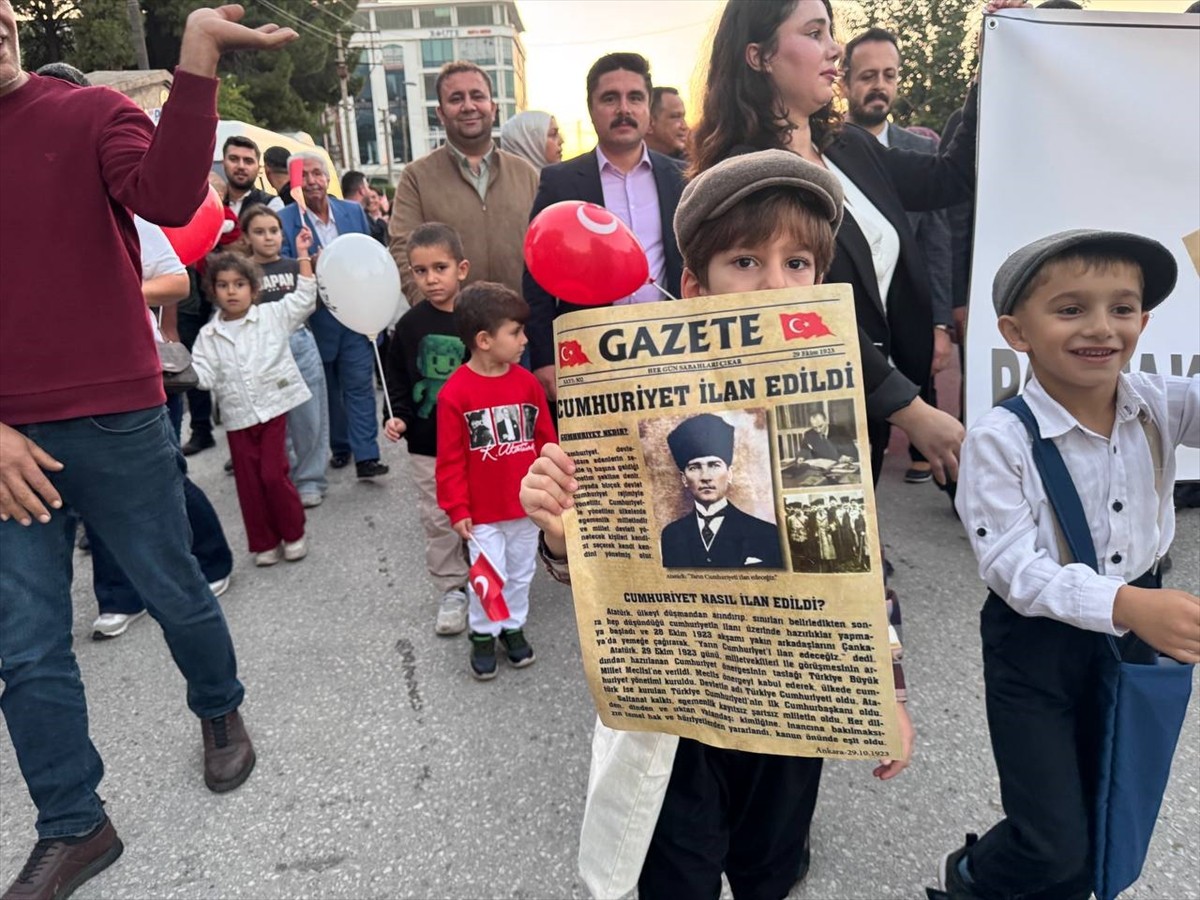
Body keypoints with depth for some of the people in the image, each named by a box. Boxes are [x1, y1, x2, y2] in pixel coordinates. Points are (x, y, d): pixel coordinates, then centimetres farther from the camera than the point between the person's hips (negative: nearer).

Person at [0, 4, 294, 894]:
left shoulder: (90, 114, -1)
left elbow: (168, 197, -22)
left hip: (116, 420, -3)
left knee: (177, 595, 13)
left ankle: (222, 713, 42)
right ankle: (74, 828, 26)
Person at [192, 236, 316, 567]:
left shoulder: (272, 316, 2)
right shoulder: (208, 335, 6)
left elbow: (304, 300, -6)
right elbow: (204, 376, 0)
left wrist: (303, 256, -10)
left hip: (274, 408, -3)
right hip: (237, 418, 3)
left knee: (273, 475, -5)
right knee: (249, 482, 7)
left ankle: (293, 533, 17)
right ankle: (264, 542, 21)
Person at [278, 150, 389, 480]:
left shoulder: (354, 211, 4)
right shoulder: (284, 220, -6)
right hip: (314, 321, -1)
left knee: (360, 386, -3)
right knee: (327, 390, 13)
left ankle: (366, 456, -3)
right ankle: (340, 447, 28)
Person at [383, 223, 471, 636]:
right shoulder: (410, 324, -1)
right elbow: (397, 379, 7)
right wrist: (397, 417, -7)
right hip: (427, 444, 2)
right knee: (438, 520, 10)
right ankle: (452, 590, 25)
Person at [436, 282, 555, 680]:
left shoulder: (527, 382, -4)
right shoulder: (455, 392, -16)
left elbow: (547, 442, 3)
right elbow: (450, 460, -12)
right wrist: (457, 510, -10)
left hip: (527, 506, 4)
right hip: (483, 512, -4)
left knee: (521, 574, 18)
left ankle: (513, 627, 38)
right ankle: (483, 634, 27)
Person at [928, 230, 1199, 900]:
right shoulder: (1002, 440, -21)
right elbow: (1013, 567, -24)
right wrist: (1125, 603, -37)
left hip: (1136, 630, 5)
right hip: (1038, 647, -5)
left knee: (1106, 822, 22)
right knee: (1055, 845, 4)